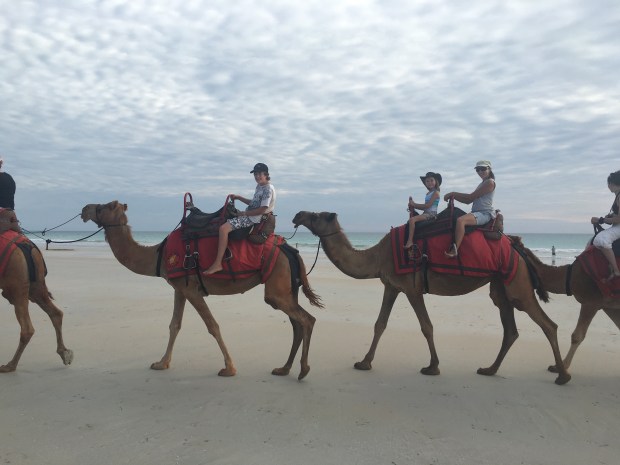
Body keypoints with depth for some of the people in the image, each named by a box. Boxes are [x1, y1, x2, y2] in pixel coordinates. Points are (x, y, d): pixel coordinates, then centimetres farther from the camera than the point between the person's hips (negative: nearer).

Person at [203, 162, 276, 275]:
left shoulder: (268, 189, -13)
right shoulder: (259, 186, 17)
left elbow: (262, 210, -20)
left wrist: (244, 213, -14)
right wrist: (238, 197, 19)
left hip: (254, 219, -11)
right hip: (249, 216, 11)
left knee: (224, 228, -25)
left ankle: (217, 264, -28)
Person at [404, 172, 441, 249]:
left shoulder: (435, 192, -7)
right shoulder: (428, 193, 19)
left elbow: (428, 205, -15)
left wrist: (414, 204, -7)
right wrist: (413, 206, 1)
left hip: (431, 214, -10)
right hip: (426, 213, 10)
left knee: (412, 219, -27)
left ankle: (410, 241, -32)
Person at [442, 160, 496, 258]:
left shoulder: (490, 182, -4)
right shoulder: (482, 184, 26)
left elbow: (471, 197, -11)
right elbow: (469, 201, 17)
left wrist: (453, 194, -5)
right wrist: (453, 196, 5)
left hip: (485, 213, -11)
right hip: (478, 213, 11)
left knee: (460, 220, -35)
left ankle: (454, 250, -45)